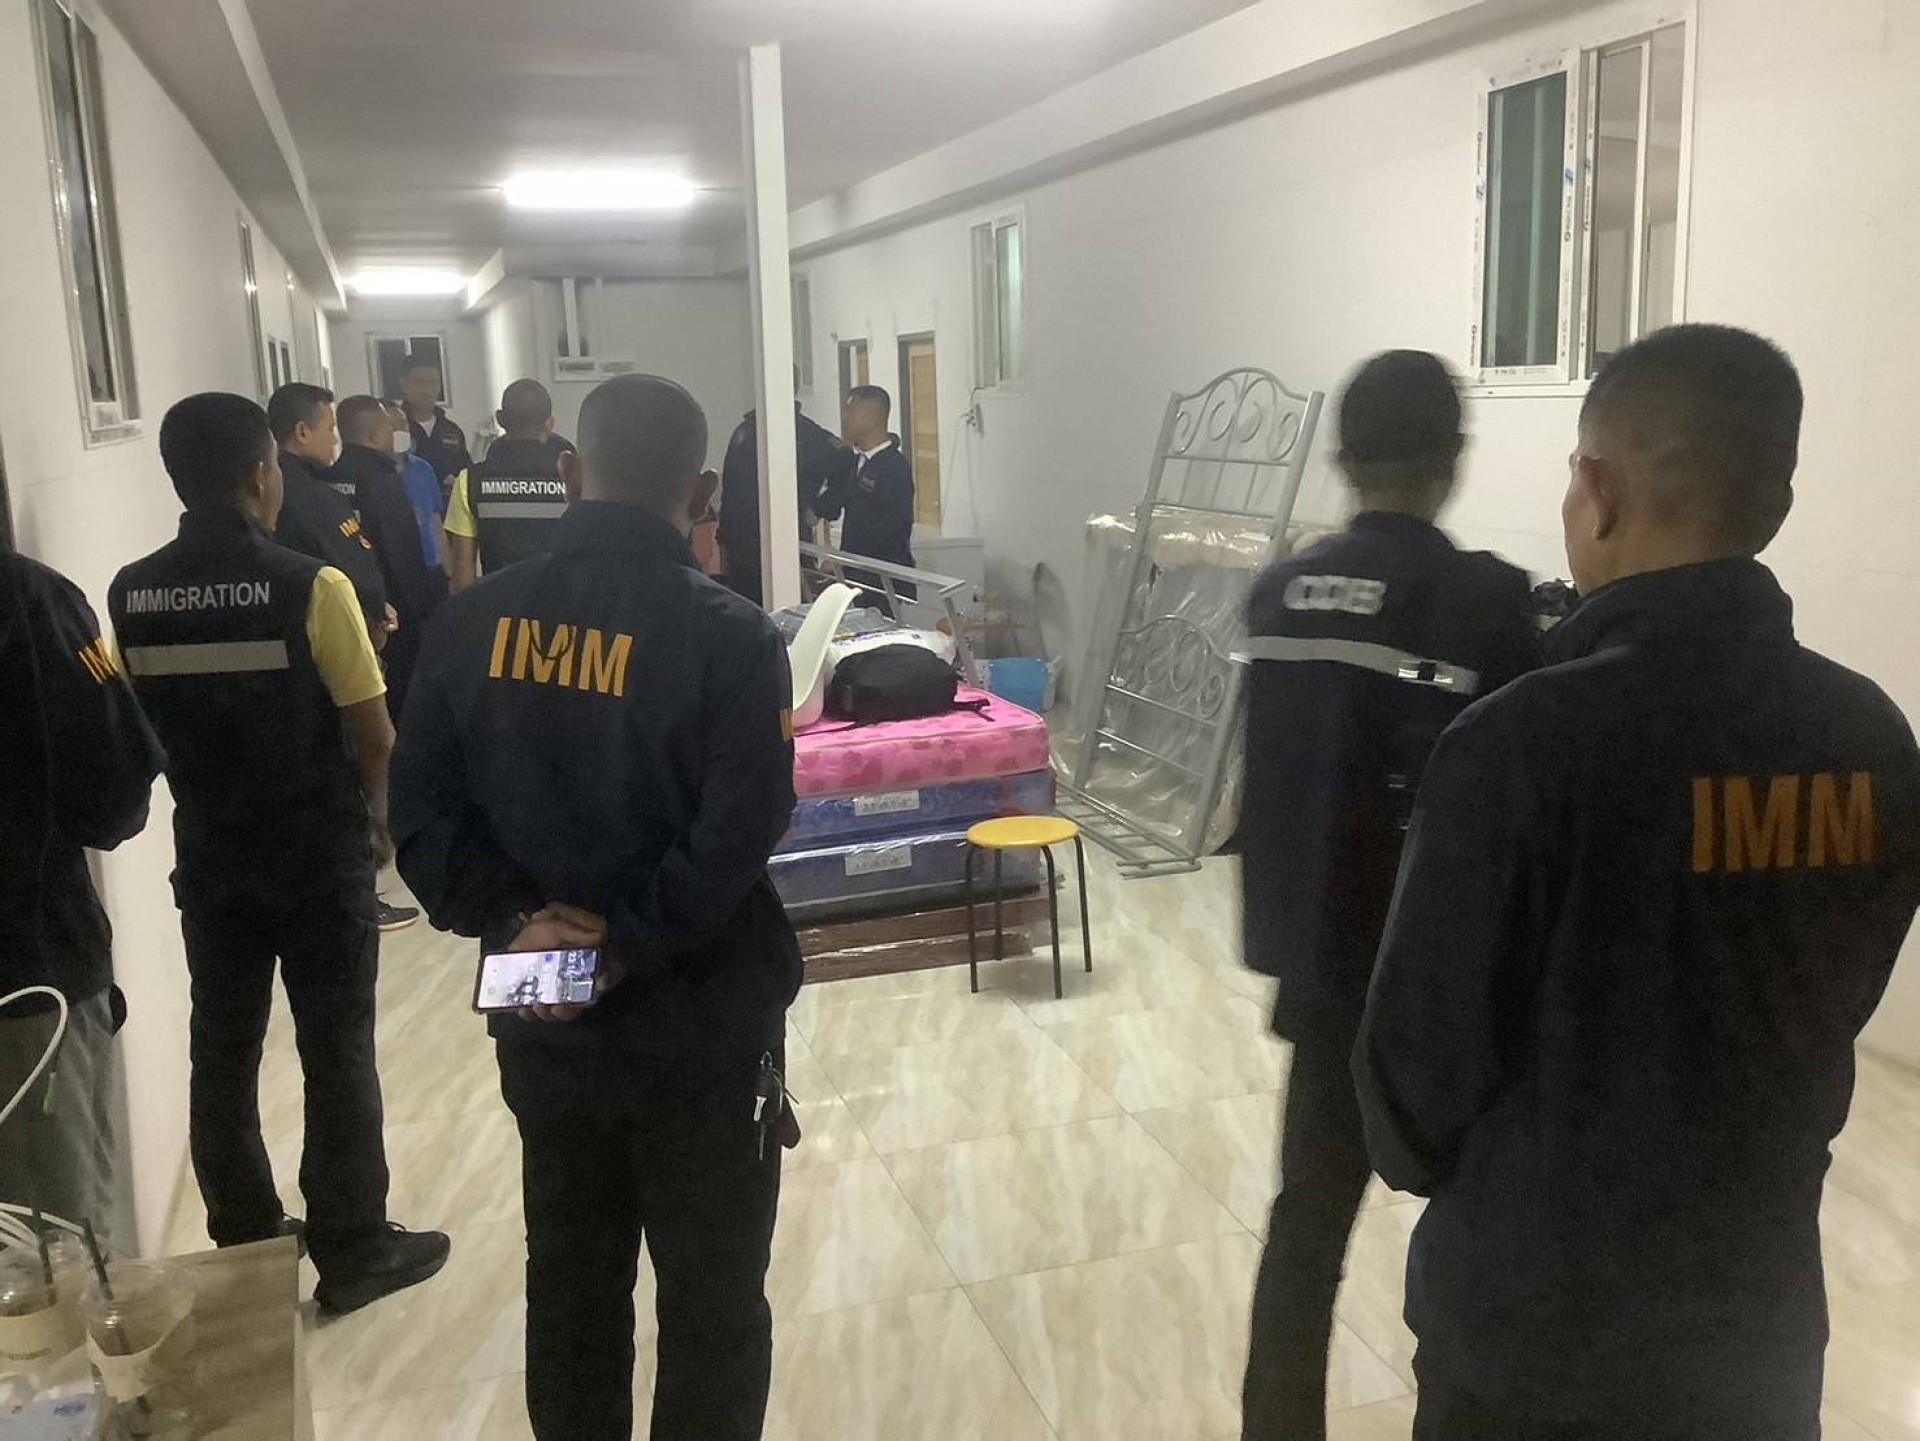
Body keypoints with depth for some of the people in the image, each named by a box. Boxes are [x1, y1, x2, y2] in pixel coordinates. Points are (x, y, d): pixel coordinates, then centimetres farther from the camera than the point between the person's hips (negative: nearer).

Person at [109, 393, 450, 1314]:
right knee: (337, 1057, 6)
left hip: (208, 854, 5)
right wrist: (377, 820, 5)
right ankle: (354, 1251, 16)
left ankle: (243, 1242, 29)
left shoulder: (132, 594, -2)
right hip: (319, 855, -4)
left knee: (222, 1053, 15)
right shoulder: (310, 586, -16)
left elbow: (143, 724, 4)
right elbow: (374, 734, -13)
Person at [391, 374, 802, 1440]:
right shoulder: (731, 635, -16)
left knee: (572, 1284, 22)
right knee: (712, 1304, 13)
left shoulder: (476, 620, -2)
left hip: (543, 1024, 5)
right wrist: (627, 943, -15)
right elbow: (734, 839, -23)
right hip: (702, 1029, -4)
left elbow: (422, 807, -3)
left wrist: (513, 919, -9)